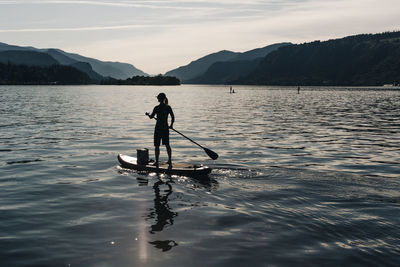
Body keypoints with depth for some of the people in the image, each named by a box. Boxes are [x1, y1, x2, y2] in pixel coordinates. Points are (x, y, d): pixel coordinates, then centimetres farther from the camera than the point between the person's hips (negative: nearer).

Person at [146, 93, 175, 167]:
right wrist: (171, 125, 15)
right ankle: (170, 161, 17)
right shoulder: (168, 107, -1)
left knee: (157, 146, 4)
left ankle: (157, 162, 6)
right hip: (166, 128, 4)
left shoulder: (157, 108, -13)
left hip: (158, 128, -4)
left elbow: (151, 117, -3)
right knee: (167, 145, 16)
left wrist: (148, 114, 18)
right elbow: (173, 117, 0)